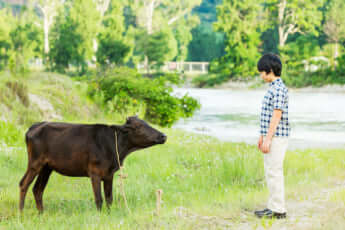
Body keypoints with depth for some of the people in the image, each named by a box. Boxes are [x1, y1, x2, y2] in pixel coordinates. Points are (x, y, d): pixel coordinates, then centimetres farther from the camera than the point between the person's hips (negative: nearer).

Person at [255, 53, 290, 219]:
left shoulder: (279, 89, -16)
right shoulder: (273, 88, 15)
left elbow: (276, 116, -21)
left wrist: (268, 140, -22)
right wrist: (262, 136, 21)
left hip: (277, 137, -10)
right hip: (271, 137, 10)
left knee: (274, 172, -6)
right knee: (271, 172, 13)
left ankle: (278, 210, -2)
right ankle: (273, 207, 19)